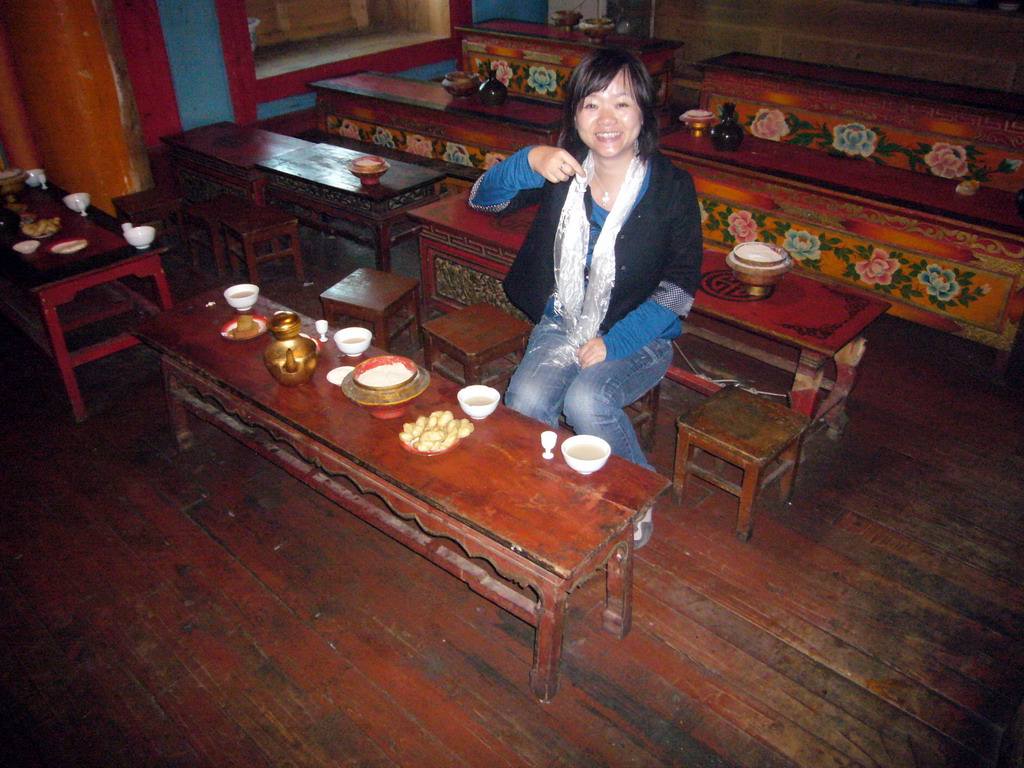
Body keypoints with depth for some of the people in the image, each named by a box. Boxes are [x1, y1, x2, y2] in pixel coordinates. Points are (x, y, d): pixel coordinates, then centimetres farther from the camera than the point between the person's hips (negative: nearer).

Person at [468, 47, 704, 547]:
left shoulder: (671, 187, -12)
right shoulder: (564, 169, -4)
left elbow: (681, 286, -9)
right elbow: (483, 199, -6)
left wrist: (613, 343, -18)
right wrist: (529, 161, -26)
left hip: (639, 335, -3)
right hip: (563, 321, 3)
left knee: (586, 401, -30)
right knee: (525, 402, -24)